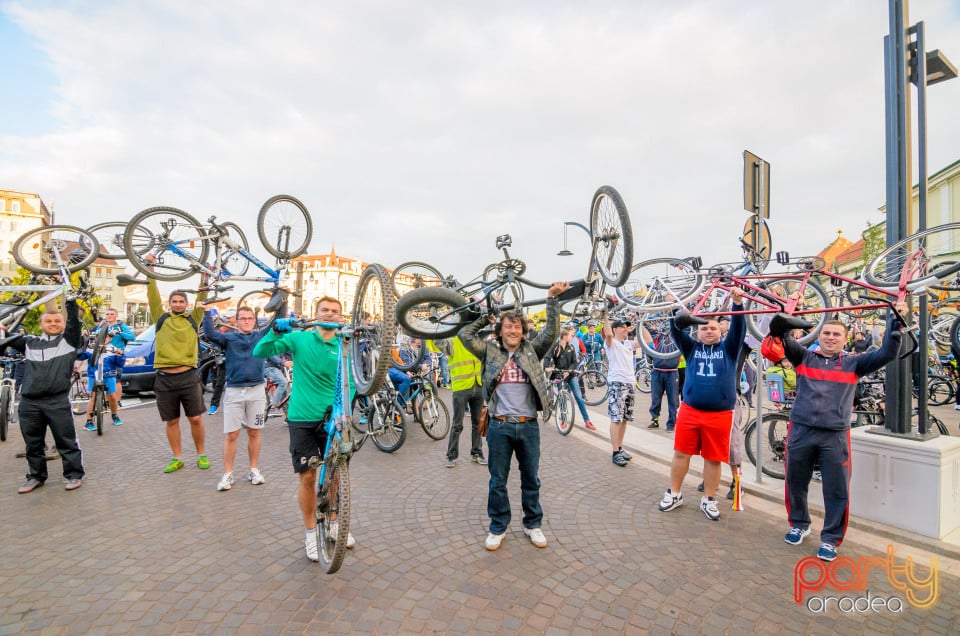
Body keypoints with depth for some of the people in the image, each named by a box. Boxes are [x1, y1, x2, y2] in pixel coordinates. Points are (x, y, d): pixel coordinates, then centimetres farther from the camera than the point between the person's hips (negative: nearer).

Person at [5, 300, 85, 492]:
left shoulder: (69, 340, 5)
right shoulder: (29, 342, 15)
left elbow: (74, 322, -7)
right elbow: (7, 341, 16)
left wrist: (70, 300, -18)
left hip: (58, 401, -4)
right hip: (29, 402, 4)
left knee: (66, 441, 2)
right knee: (32, 443, 16)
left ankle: (74, 474, 11)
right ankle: (35, 476, 30)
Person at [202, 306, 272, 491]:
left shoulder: (261, 336, 8)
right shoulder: (229, 337, 6)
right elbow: (209, 334, -11)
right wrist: (207, 311, -17)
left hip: (256, 391, 1)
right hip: (234, 391, -1)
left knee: (254, 432, 9)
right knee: (231, 435, 2)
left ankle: (254, 470, 21)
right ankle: (227, 474, 14)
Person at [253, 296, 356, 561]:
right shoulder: (299, 338, -3)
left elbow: (349, 385, -2)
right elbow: (260, 353, -7)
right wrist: (276, 331, -24)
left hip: (331, 419, 2)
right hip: (302, 419, -1)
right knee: (307, 477, 5)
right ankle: (311, 532, 25)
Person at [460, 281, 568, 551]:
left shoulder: (532, 350, 4)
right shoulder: (490, 351, 2)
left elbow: (552, 331, -4)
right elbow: (465, 335, -2)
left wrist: (551, 298, -11)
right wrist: (486, 317, 3)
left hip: (528, 426, 1)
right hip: (499, 426, -1)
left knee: (531, 480, 16)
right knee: (497, 481, 11)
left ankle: (533, 524, 34)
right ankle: (498, 528, 28)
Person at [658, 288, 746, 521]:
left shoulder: (728, 349, 6)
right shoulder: (692, 347, 7)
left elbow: (739, 328, -9)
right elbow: (676, 331, -6)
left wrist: (738, 304, -25)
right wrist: (679, 319, -28)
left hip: (719, 414, -1)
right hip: (690, 411, 1)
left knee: (713, 458, 8)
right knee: (681, 453, 7)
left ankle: (708, 500, 24)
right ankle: (674, 494, 23)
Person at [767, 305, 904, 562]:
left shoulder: (853, 363, 8)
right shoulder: (804, 357, 6)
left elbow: (887, 354, -1)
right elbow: (781, 336, -5)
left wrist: (895, 320, -7)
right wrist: (783, 316, -23)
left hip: (835, 436, 0)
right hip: (800, 431, 0)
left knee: (837, 490, 5)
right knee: (796, 483, 13)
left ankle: (830, 539, 21)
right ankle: (799, 524, 35)